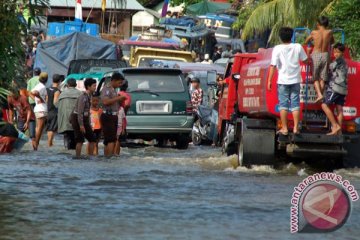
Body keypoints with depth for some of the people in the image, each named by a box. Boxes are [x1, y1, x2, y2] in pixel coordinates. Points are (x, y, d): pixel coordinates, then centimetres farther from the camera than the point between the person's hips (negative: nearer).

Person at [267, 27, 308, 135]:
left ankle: (284, 128, 2)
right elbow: (305, 60, 11)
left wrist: (269, 80, -7)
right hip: (295, 80, 2)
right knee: (295, 104, 7)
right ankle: (296, 128, 3)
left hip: (283, 81, -2)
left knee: (283, 104, 3)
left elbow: (273, 65, -12)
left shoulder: (277, 49, -9)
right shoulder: (298, 47, -2)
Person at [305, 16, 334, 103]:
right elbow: (332, 41, 18)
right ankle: (321, 94, 10)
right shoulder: (329, 32, -2)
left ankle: (319, 95, -12)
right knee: (322, 78, 11)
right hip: (325, 55, 2)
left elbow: (306, 42, 11)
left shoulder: (314, 33, -5)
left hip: (316, 55, -2)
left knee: (315, 78, 5)